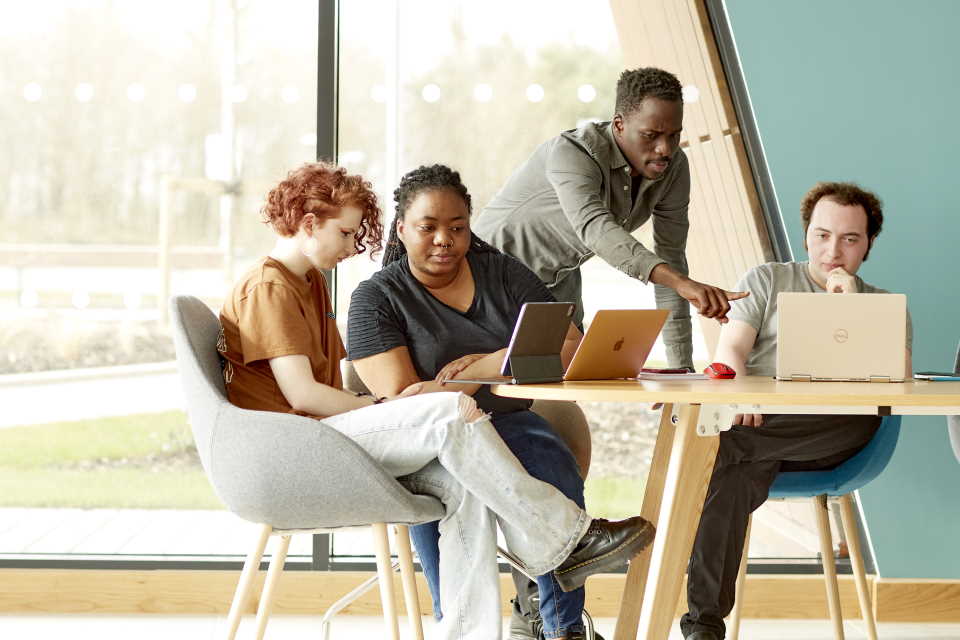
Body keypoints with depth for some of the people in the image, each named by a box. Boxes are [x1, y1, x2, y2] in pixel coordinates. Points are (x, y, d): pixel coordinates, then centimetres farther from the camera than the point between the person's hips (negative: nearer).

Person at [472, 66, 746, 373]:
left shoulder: (674, 166, -12)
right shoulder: (573, 153, -32)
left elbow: (670, 258, -9)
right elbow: (595, 228, -50)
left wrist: (682, 367, -15)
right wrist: (684, 283, -64)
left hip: (562, 281, 6)